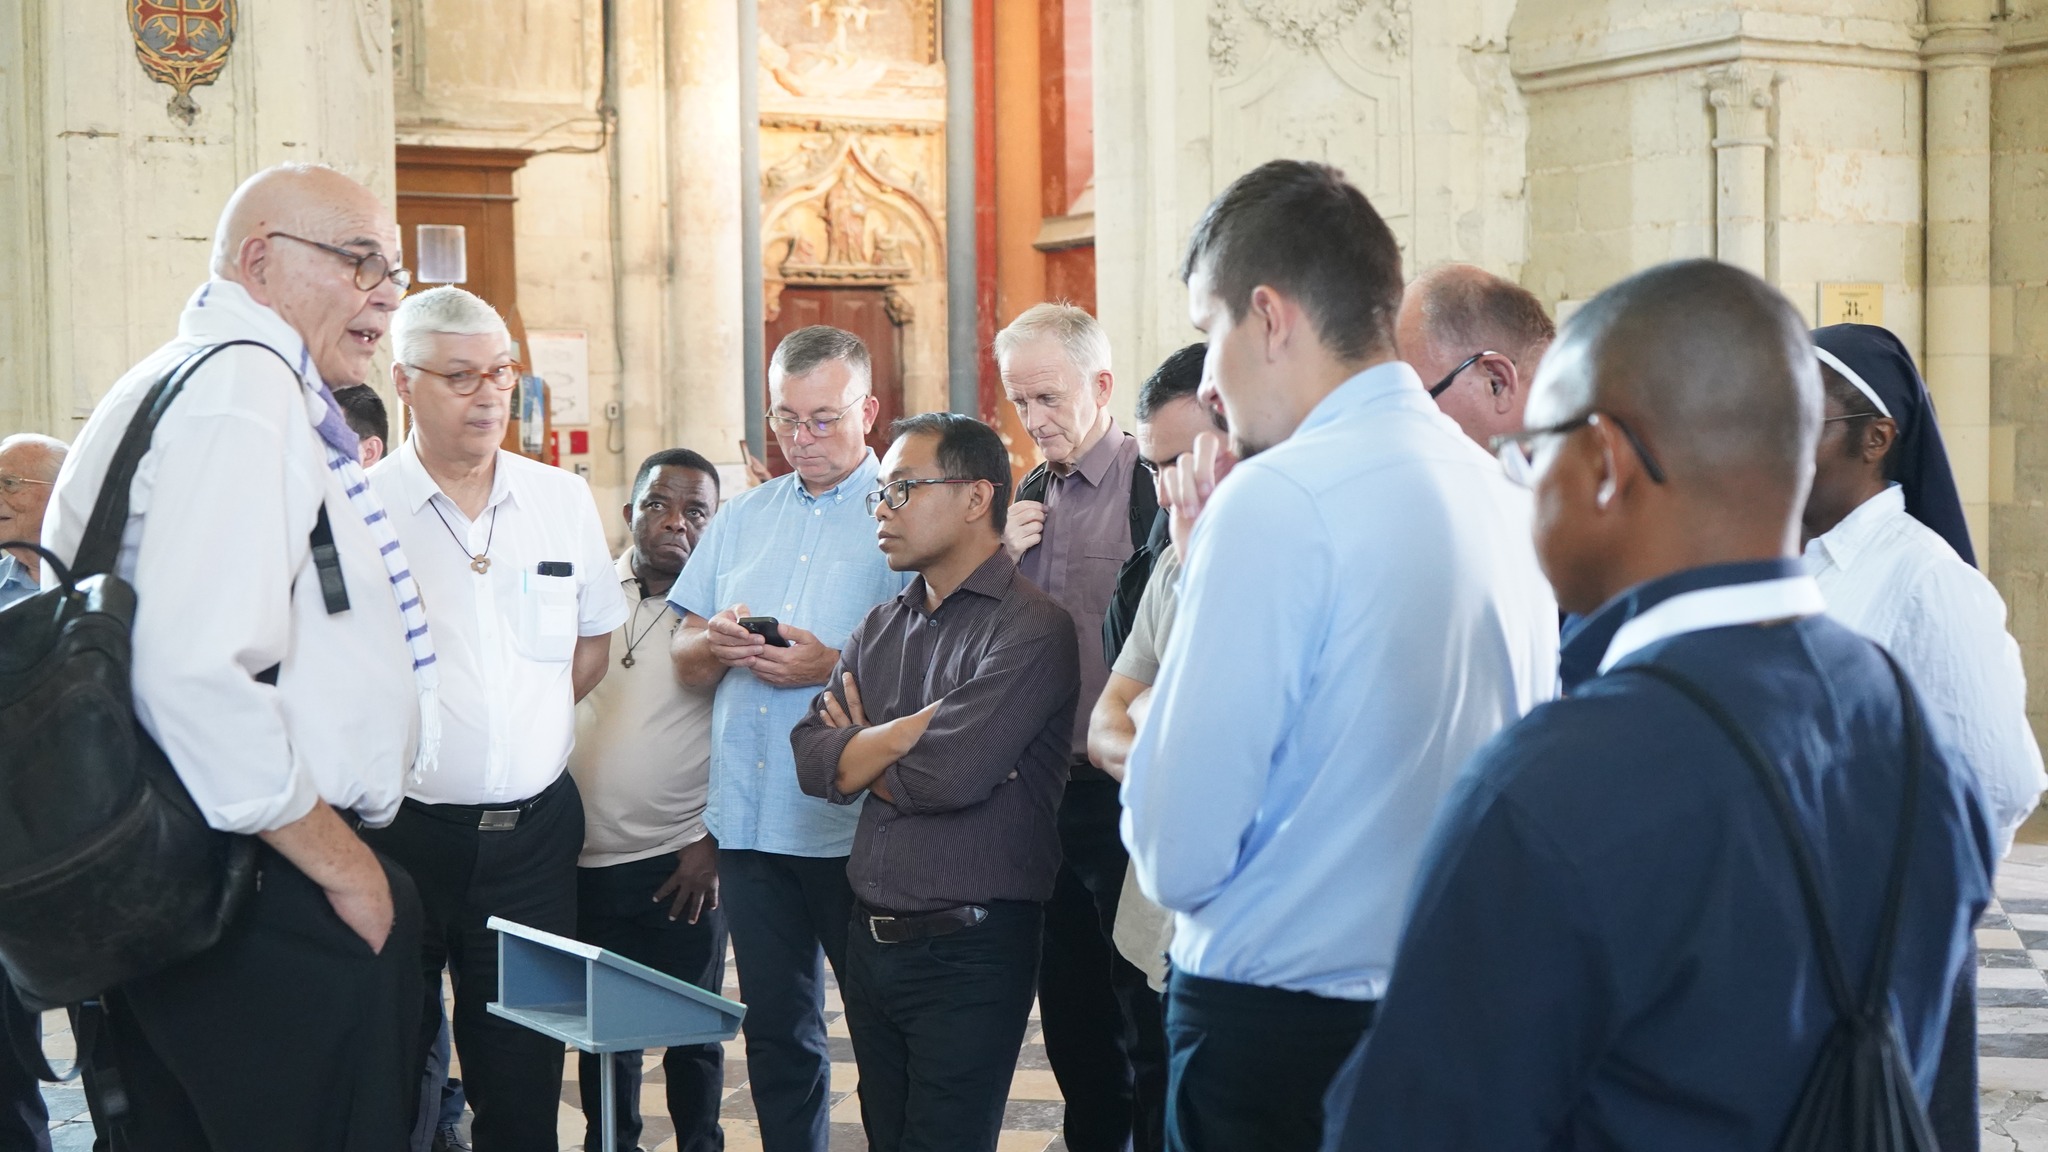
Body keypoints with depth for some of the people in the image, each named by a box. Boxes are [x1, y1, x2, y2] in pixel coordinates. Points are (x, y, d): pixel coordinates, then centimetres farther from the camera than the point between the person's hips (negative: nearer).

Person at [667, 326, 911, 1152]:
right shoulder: (743, 518, 16)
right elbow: (684, 659, 14)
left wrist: (832, 668, -21)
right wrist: (716, 644, -7)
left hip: (855, 827, -5)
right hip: (749, 819, 5)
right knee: (774, 1030, 13)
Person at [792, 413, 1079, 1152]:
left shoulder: (1030, 628, -13)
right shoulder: (881, 629, 12)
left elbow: (952, 773, -23)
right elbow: (812, 760, 1)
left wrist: (863, 754, -4)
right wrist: (914, 728, -13)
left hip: (969, 951, -7)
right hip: (871, 940, 7)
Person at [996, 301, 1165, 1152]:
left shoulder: (1150, 490, -13)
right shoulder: (1029, 496, 12)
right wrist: (1001, 557, -1)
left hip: (1124, 794, -7)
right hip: (1045, 789, 7)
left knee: (1145, 1023, 2)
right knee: (1071, 1015, 17)